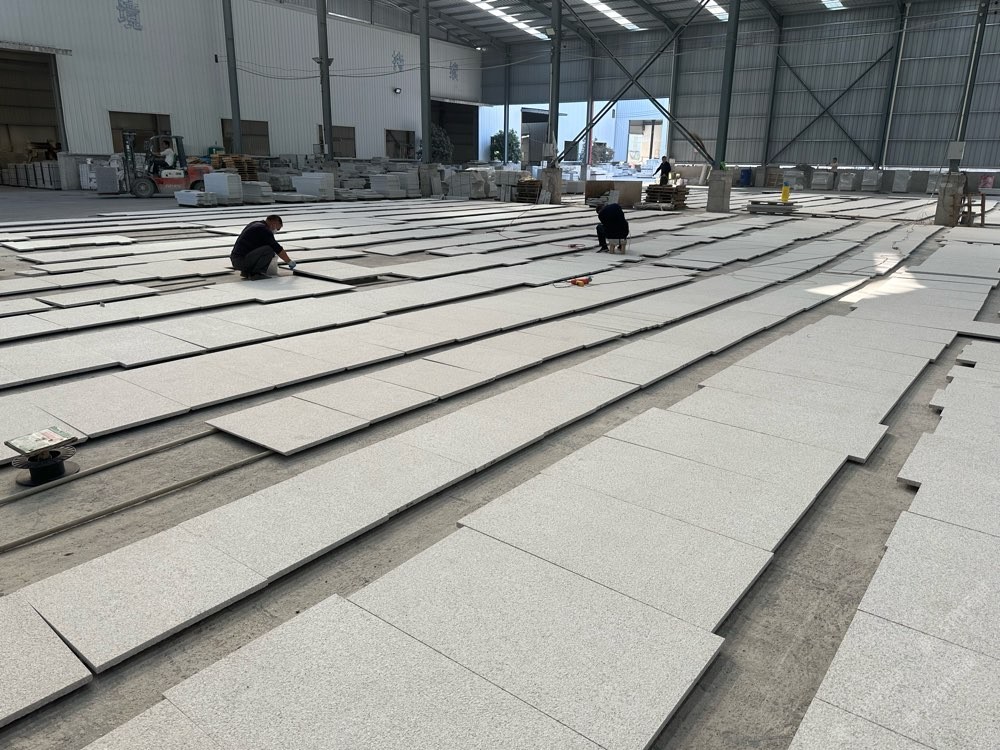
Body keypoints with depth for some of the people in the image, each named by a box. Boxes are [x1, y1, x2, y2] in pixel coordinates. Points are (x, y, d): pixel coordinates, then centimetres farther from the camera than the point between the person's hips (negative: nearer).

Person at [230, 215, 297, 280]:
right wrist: (290, 262, 5)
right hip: (241, 261, -10)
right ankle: (256, 273, -8)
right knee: (269, 250, -18)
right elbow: (278, 249, -7)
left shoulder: (254, 224, 18)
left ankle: (246, 271, 15)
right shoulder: (264, 230, -10)